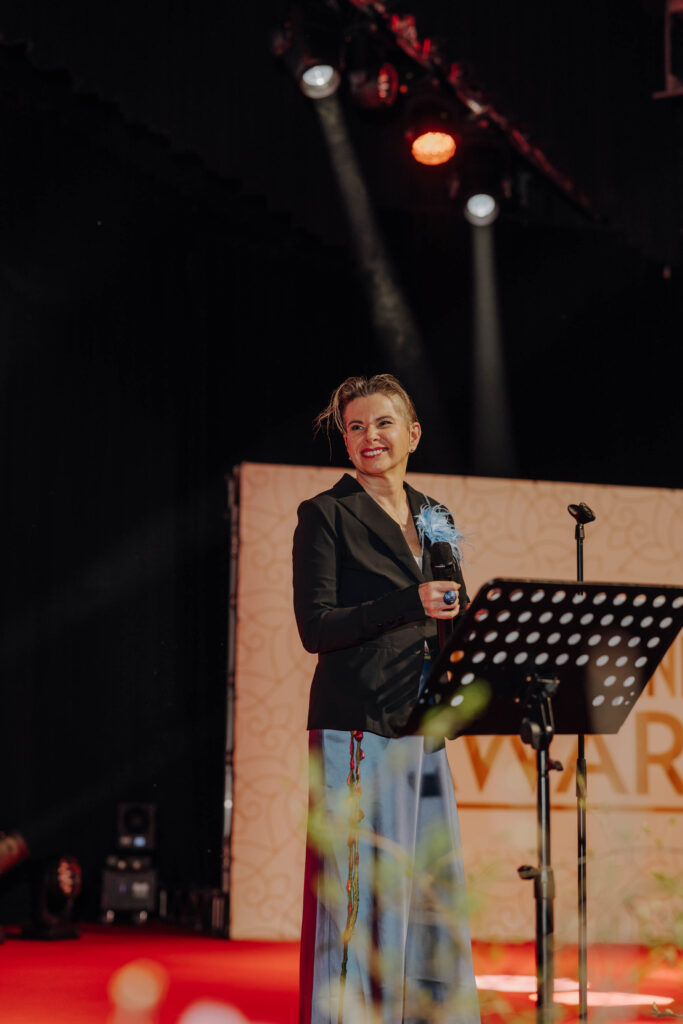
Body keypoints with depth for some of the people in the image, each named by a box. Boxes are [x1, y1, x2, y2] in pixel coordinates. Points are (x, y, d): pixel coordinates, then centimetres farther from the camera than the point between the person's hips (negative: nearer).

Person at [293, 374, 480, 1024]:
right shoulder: (325, 515, -1)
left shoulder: (434, 519, 17)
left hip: (421, 726, 6)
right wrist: (409, 606, -19)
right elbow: (315, 627, -10)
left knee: (434, 885, 5)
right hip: (355, 722, -6)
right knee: (356, 881, -6)